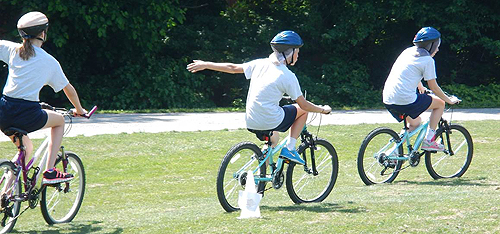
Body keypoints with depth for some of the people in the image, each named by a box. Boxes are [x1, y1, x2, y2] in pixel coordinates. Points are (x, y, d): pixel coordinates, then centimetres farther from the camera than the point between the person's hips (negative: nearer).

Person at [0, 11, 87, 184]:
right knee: (59, 120, 27)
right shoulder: (49, 61, 5)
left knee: (26, 148, 30)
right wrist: (79, 110, 32)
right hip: (28, 115, -4)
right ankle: (50, 172, 14)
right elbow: (69, 89, 17)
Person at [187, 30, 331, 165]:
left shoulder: (260, 64, 3)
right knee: (302, 110, 18)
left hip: (251, 124, 6)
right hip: (272, 122, -6)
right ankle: (289, 148, 11)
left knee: (273, 137, 36)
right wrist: (323, 110, 14)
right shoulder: (288, 76, -11)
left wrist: (205, 65, 23)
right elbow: (304, 105, -4)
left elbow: (232, 68, 12)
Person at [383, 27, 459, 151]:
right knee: (440, 103, 11)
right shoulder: (427, 59, -5)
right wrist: (449, 100, 14)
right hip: (406, 101, -8)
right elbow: (433, 87, -1)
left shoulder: (408, 51, 18)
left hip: (387, 100, 8)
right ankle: (428, 140, 6)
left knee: (415, 122, 30)